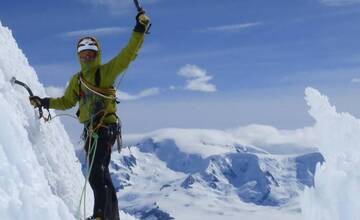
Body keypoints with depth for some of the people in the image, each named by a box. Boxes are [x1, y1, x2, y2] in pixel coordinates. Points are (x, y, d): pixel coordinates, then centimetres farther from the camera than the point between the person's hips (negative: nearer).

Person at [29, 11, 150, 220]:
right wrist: (45, 102, 21)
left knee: (97, 174, -19)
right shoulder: (76, 80, 17)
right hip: (91, 130, 8)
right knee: (101, 174, 14)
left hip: (105, 128, -8)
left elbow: (128, 54, -11)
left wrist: (140, 29, -20)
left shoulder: (106, 71, -1)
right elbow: (67, 102, 30)